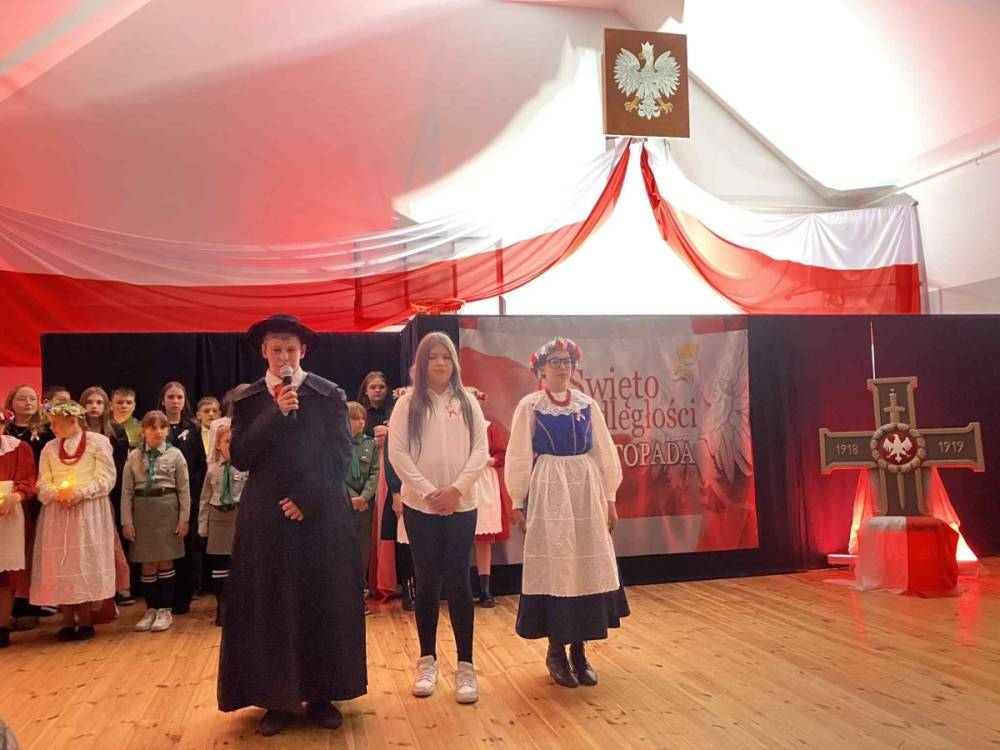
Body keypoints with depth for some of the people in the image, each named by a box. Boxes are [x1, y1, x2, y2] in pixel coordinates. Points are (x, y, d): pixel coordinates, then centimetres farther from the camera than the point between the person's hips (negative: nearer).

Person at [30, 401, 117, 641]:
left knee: (86, 563, -2)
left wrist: (81, 493, -18)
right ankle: (68, 622, 12)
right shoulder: (49, 448, 12)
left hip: (89, 512, -4)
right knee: (59, 565, 3)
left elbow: (105, 478, -5)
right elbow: (43, 483, 9)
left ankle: (85, 621, 8)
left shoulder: (98, 442, -1)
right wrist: (56, 494, -12)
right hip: (57, 513, 4)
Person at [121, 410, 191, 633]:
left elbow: (184, 489, -1)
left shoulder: (175, 454, -1)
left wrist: (184, 519, -5)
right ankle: (151, 609, 21)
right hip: (142, 510, 1)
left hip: (167, 508, -1)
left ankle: (165, 610, 15)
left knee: (165, 561, 4)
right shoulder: (134, 456, 2)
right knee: (147, 563, 8)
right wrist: (126, 520, -2)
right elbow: (127, 491, 3)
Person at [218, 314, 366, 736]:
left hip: (321, 516, -1)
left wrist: (306, 498, -11)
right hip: (266, 519, 1)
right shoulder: (248, 400, 6)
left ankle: (321, 695, 18)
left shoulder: (329, 395, 1)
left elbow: (341, 455, -3)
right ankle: (276, 699, 17)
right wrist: (275, 414, -16)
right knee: (269, 607, 4)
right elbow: (240, 457, -5)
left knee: (323, 605, 5)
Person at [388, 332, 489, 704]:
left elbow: (481, 450, 0)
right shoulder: (408, 404, 1)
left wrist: (456, 489, -13)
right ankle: (427, 661, 21)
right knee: (428, 583, 7)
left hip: (461, 506, 0)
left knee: (458, 583, 0)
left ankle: (465, 667, 8)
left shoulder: (467, 403, 5)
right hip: (420, 506, 0)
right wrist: (429, 492, -13)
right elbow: (397, 453, -6)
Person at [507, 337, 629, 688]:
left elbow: (604, 453, 10)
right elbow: (519, 456, 0)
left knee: (587, 568, 5)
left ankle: (579, 650, 17)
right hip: (547, 492, -3)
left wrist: (609, 498, 7)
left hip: (586, 492, 3)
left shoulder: (587, 404, 8)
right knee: (553, 569, -1)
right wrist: (518, 501, -2)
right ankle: (556, 653, 12)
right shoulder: (529, 406, 0)